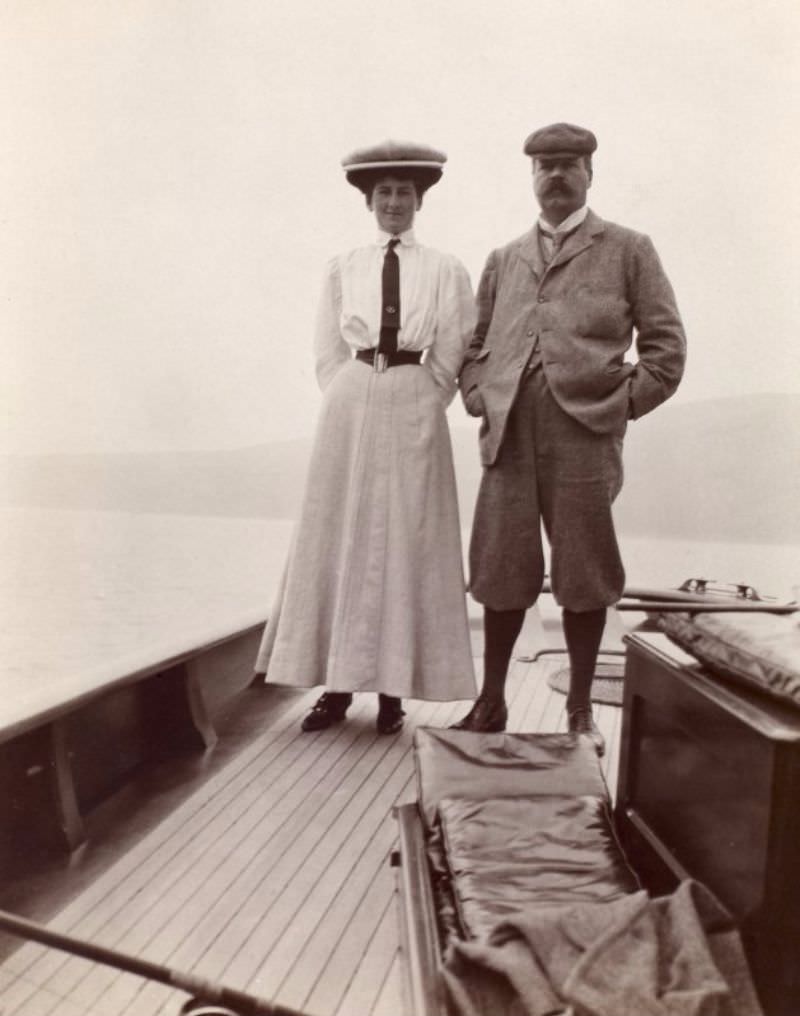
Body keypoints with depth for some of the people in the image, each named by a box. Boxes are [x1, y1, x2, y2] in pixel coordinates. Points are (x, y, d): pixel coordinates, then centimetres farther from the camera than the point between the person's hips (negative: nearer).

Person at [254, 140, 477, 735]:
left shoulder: (445, 271, 6)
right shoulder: (342, 269, 11)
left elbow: (449, 358, 4)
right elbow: (327, 353, 10)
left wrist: (417, 409, 0)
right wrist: (356, 405, 2)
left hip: (414, 412, -1)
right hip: (349, 409, 2)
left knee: (406, 543, -1)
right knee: (339, 539, 1)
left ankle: (393, 690, 8)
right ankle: (338, 685, 10)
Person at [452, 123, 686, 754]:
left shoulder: (628, 250, 11)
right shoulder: (504, 259, 21)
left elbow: (666, 344, 7)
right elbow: (475, 341, 24)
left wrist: (623, 405, -3)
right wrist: (479, 397, 8)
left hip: (584, 430, -2)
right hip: (508, 434, 3)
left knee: (583, 575, 3)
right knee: (500, 571, 4)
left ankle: (580, 710, 17)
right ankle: (491, 703, 19)